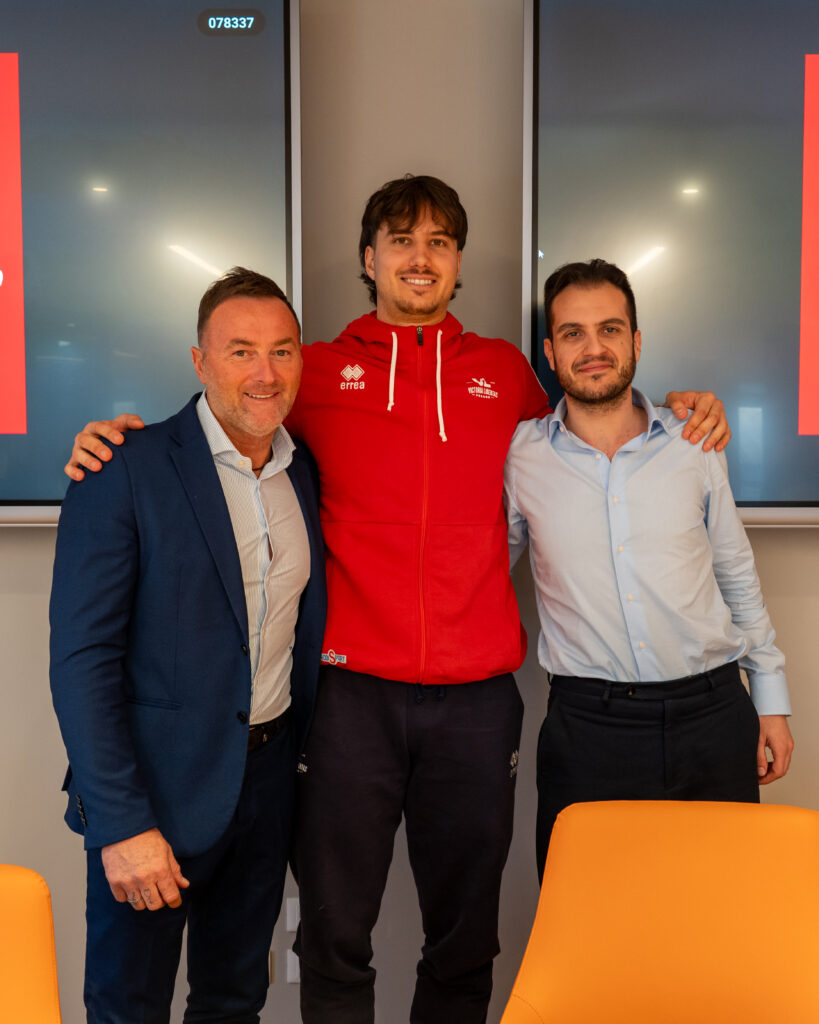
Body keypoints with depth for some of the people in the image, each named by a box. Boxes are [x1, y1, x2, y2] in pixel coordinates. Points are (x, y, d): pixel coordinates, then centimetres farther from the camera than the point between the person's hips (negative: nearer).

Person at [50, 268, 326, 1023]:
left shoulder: (306, 471, 4)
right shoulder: (124, 472, -14)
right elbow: (82, 659, -16)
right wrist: (122, 822, -18)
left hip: (270, 779, 5)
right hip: (159, 790, -5)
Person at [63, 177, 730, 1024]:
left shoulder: (504, 371, 12)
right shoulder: (318, 371, 8)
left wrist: (677, 414, 12)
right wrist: (119, 437, 0)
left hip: (476, 696, 2)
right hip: (351, 690, -1)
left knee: (465, 938, 14)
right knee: (335, 937, 10)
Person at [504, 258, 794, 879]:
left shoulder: (694, 447, 4)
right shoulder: (519, 457, 0)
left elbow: (738, 576, 12)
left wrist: (771, 699, 12)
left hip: (712, 713, 2)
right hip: (588, 726, -1)